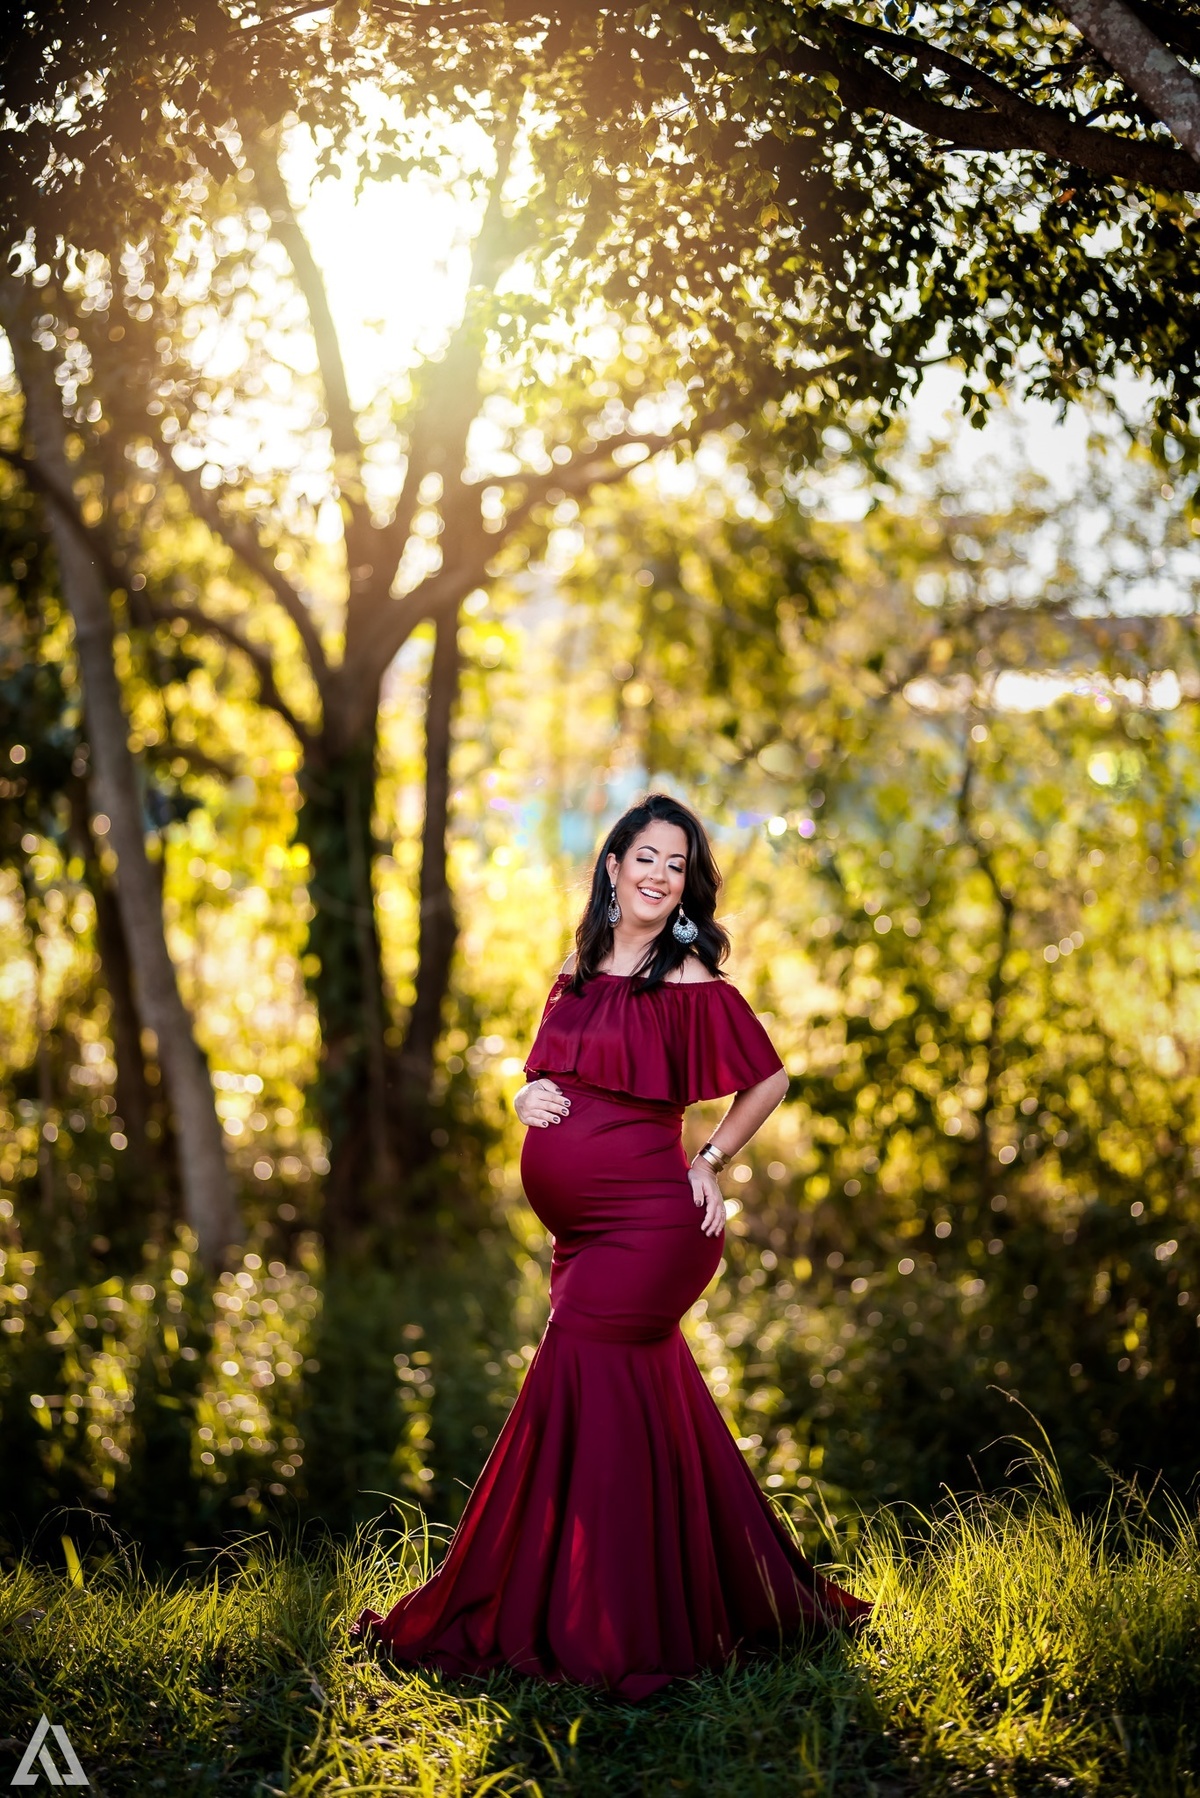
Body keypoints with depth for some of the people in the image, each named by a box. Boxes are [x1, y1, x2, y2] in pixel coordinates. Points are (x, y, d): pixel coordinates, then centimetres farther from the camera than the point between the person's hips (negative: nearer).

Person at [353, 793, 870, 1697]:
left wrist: (709, 1162, -1)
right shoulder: (579, 973, 13)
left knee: (590, 1395, -8)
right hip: (582, 1231, 7)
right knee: (646, 1404, 12)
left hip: (646, 1226, -7)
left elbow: (769, 1078, 1)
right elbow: (549, 1079, 23)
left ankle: (608, 1631, 1)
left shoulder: (688, 979, -6)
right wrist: (529, 1098, 2)